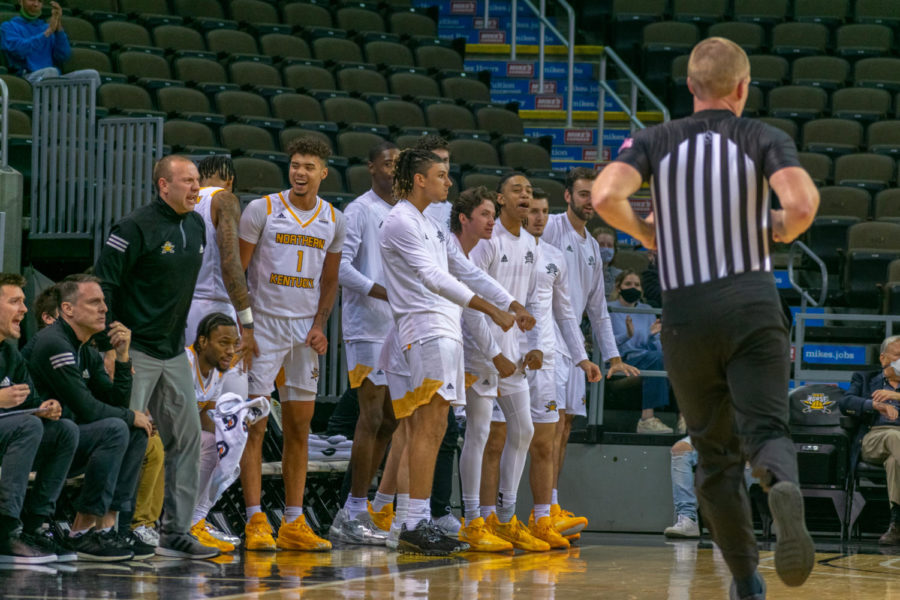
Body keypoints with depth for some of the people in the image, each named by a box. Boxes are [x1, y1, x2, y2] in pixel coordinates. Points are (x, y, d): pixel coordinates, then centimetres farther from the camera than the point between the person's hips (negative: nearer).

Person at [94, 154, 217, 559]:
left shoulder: (196, 226, 11)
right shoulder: (136, 229, -13)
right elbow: (104, 283, -14)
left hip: (175, 354, 8)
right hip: (135, 351, -8)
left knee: (187, 438, 6)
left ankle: (176, 532, 11)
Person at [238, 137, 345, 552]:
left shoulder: (334, 221, 7)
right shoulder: (262, 210, -5)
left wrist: (319, 325, 1)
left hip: (306, 330, 4)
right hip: (263, 326, -4)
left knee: (299, 428, 6)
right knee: (255, 423, -6)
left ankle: (293, 524, 11)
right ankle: (255, 522, -5)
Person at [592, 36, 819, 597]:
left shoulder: (655, 141, 6)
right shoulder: (765, 139, 3)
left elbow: (605, 196, -11)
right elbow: (803, 202, -15)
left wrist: (646, 233, 8)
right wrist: (782, 230, 7)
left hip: (686, 313, 2)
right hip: (753, 301, -1)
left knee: (716, 452, 12)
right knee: (766, 428, -7)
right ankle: (785, 488, -43)